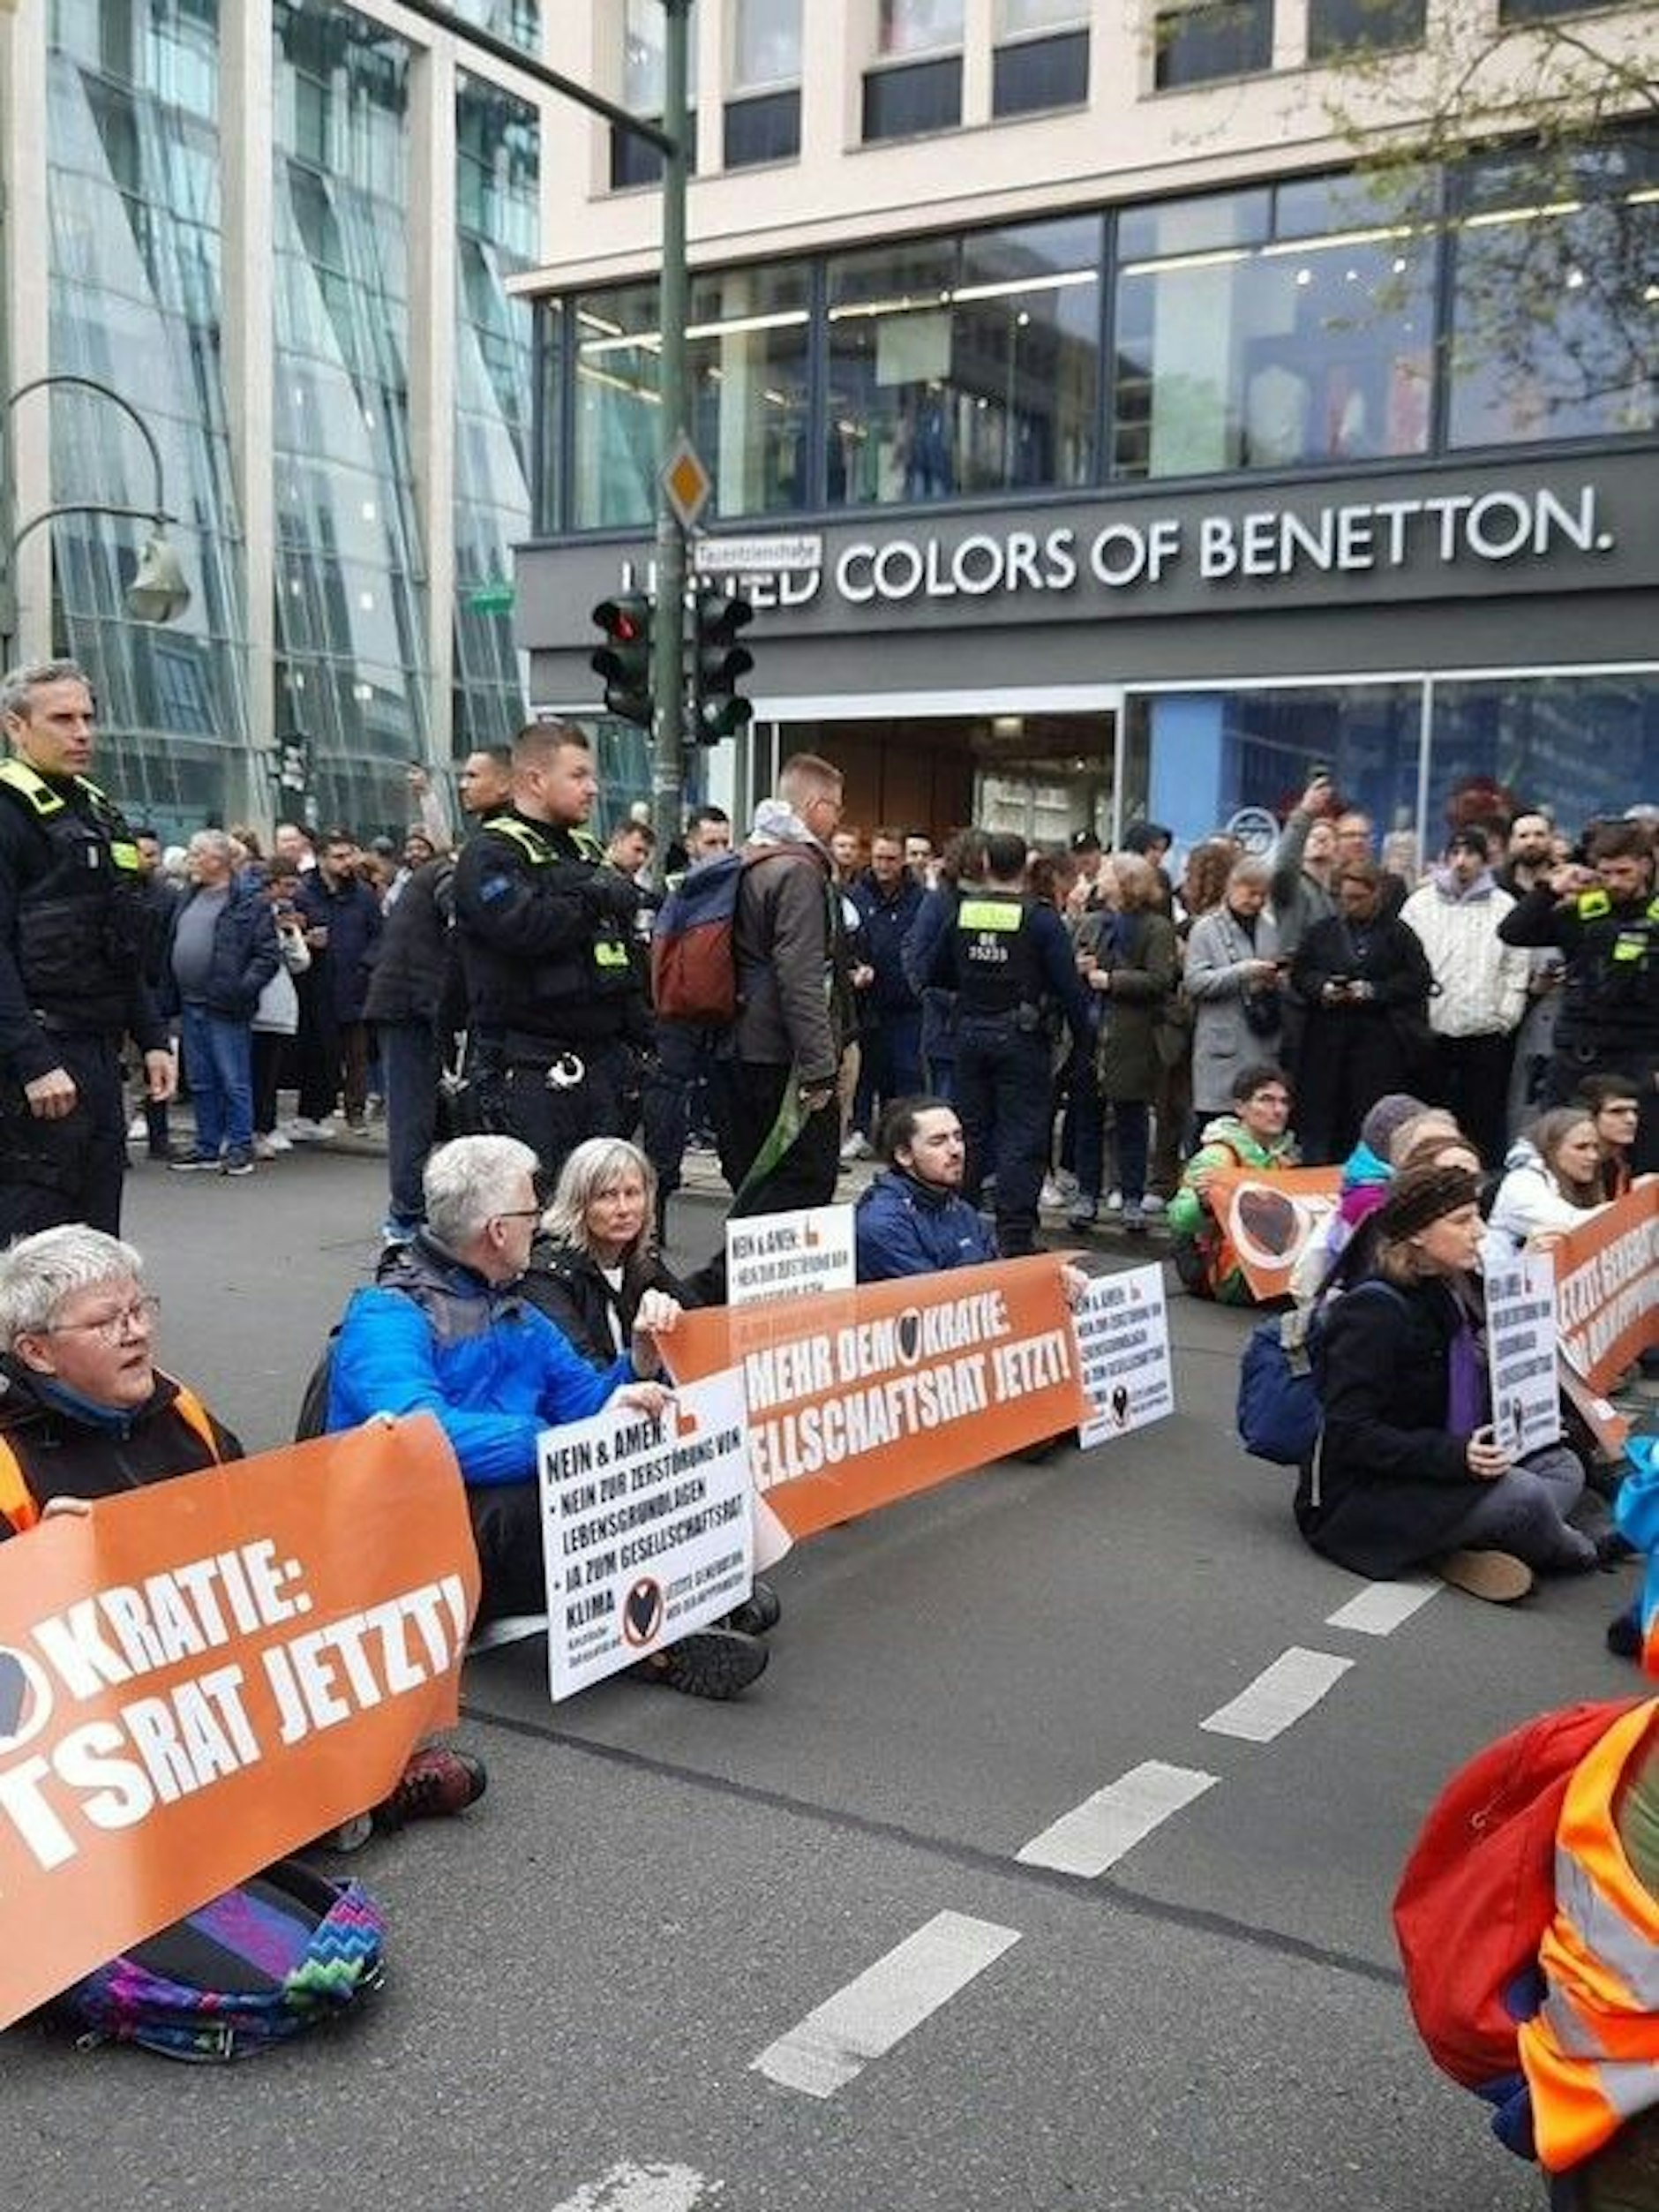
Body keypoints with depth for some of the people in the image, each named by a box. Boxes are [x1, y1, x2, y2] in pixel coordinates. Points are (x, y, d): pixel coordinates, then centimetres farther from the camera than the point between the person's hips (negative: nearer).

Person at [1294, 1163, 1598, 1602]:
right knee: (1522, 1493, -24)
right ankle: (1577, 1553, 8)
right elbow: (1349, 1434, -24)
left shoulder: (1451, 1291, 10)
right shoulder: (1373, 1310, -18)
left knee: (1562, 1465, 3)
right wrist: (1453, 1456, -31)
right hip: (1357, 1496, -10)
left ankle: (1468, 1547, -18)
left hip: (1436, 1474, 10)